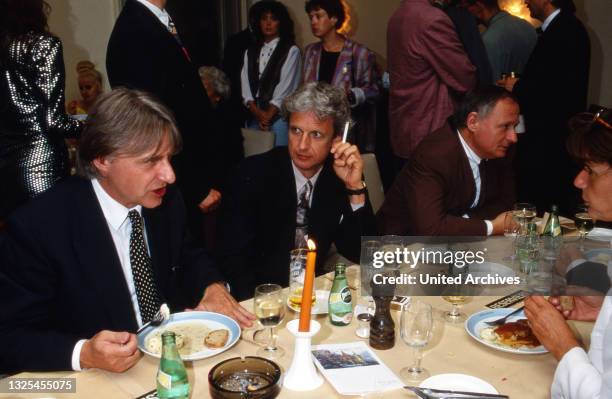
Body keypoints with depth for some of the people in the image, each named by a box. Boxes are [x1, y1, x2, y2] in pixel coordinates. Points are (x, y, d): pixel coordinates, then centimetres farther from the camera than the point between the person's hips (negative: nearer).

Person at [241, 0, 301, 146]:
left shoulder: (291, 51, -2)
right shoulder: (251, 51, 14)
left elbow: (285, 86, -8)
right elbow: (245, 83, 6)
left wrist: (268, 115, -10)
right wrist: (256, 112, -8)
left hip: (278, 115, -4)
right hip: (254, 115, 4)